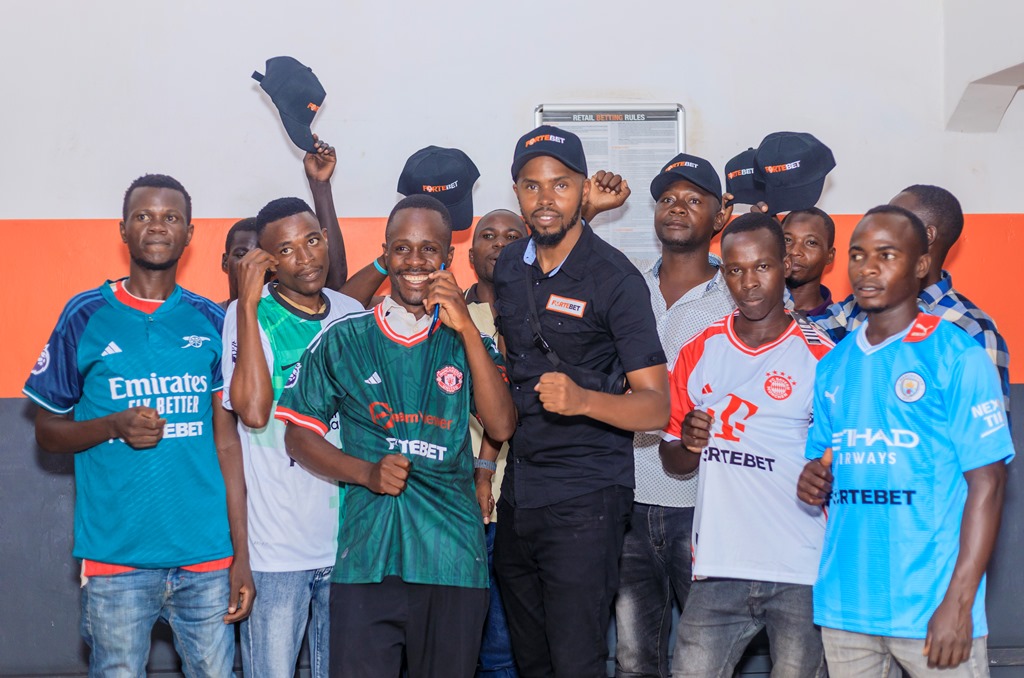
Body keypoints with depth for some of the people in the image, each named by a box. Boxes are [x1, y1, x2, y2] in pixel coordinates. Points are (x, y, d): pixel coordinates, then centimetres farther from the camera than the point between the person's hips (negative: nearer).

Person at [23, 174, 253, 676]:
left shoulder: (210, 322, 6)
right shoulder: (86, 315, 2)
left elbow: (226, 441, 7)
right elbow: (47, 431, 7)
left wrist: (242, 554, 1)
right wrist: (115, 425, -14)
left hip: (206, 558, 2)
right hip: (116, 557, -1)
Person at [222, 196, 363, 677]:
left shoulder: (352, 314, 7)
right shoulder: (249, 315, -7)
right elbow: (253, 413, -24)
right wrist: (249, 303, -20)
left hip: (347, 540, 5)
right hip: (276, 548, -5)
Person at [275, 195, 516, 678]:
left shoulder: (468, 343, 9)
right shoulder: (344, 340, 7)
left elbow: (501, 427, -5)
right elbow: (298, 437, 8)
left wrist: (467, 329, -11)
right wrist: (366, 472, -9)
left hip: (453, 561, 1)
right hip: (366, 560, -1)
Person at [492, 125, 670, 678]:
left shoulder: (615, 279, -12)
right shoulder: (507, 267, 7)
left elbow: (655, 407, -15)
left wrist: (583, 400, -33)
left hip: (584, 501, -6)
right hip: (518, 490, 7)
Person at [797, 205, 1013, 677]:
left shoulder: (957, 357, -5)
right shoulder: (832, 367, 11)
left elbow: (986, 484, -8)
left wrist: (958, 603, -15)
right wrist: (813, 480, -3)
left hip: (931, 607, -4)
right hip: (844, 603, 5)